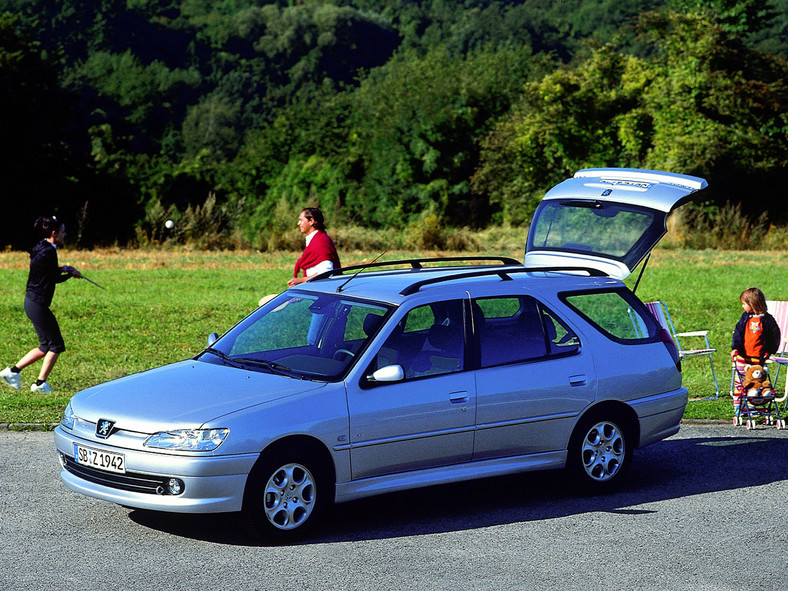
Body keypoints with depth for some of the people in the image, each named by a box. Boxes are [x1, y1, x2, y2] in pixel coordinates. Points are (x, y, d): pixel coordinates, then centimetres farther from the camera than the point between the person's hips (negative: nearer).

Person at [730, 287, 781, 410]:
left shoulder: (767, 319, -6)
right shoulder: (745, 317, 4)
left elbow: (775, 336, 2)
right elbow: (738, 333, 1)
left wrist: (769, 352, -1)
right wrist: (735, 348, -12)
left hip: (758, 358, -3)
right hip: (742, 357, 3)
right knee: (739, 381, 3)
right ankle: (737, 405, 10)